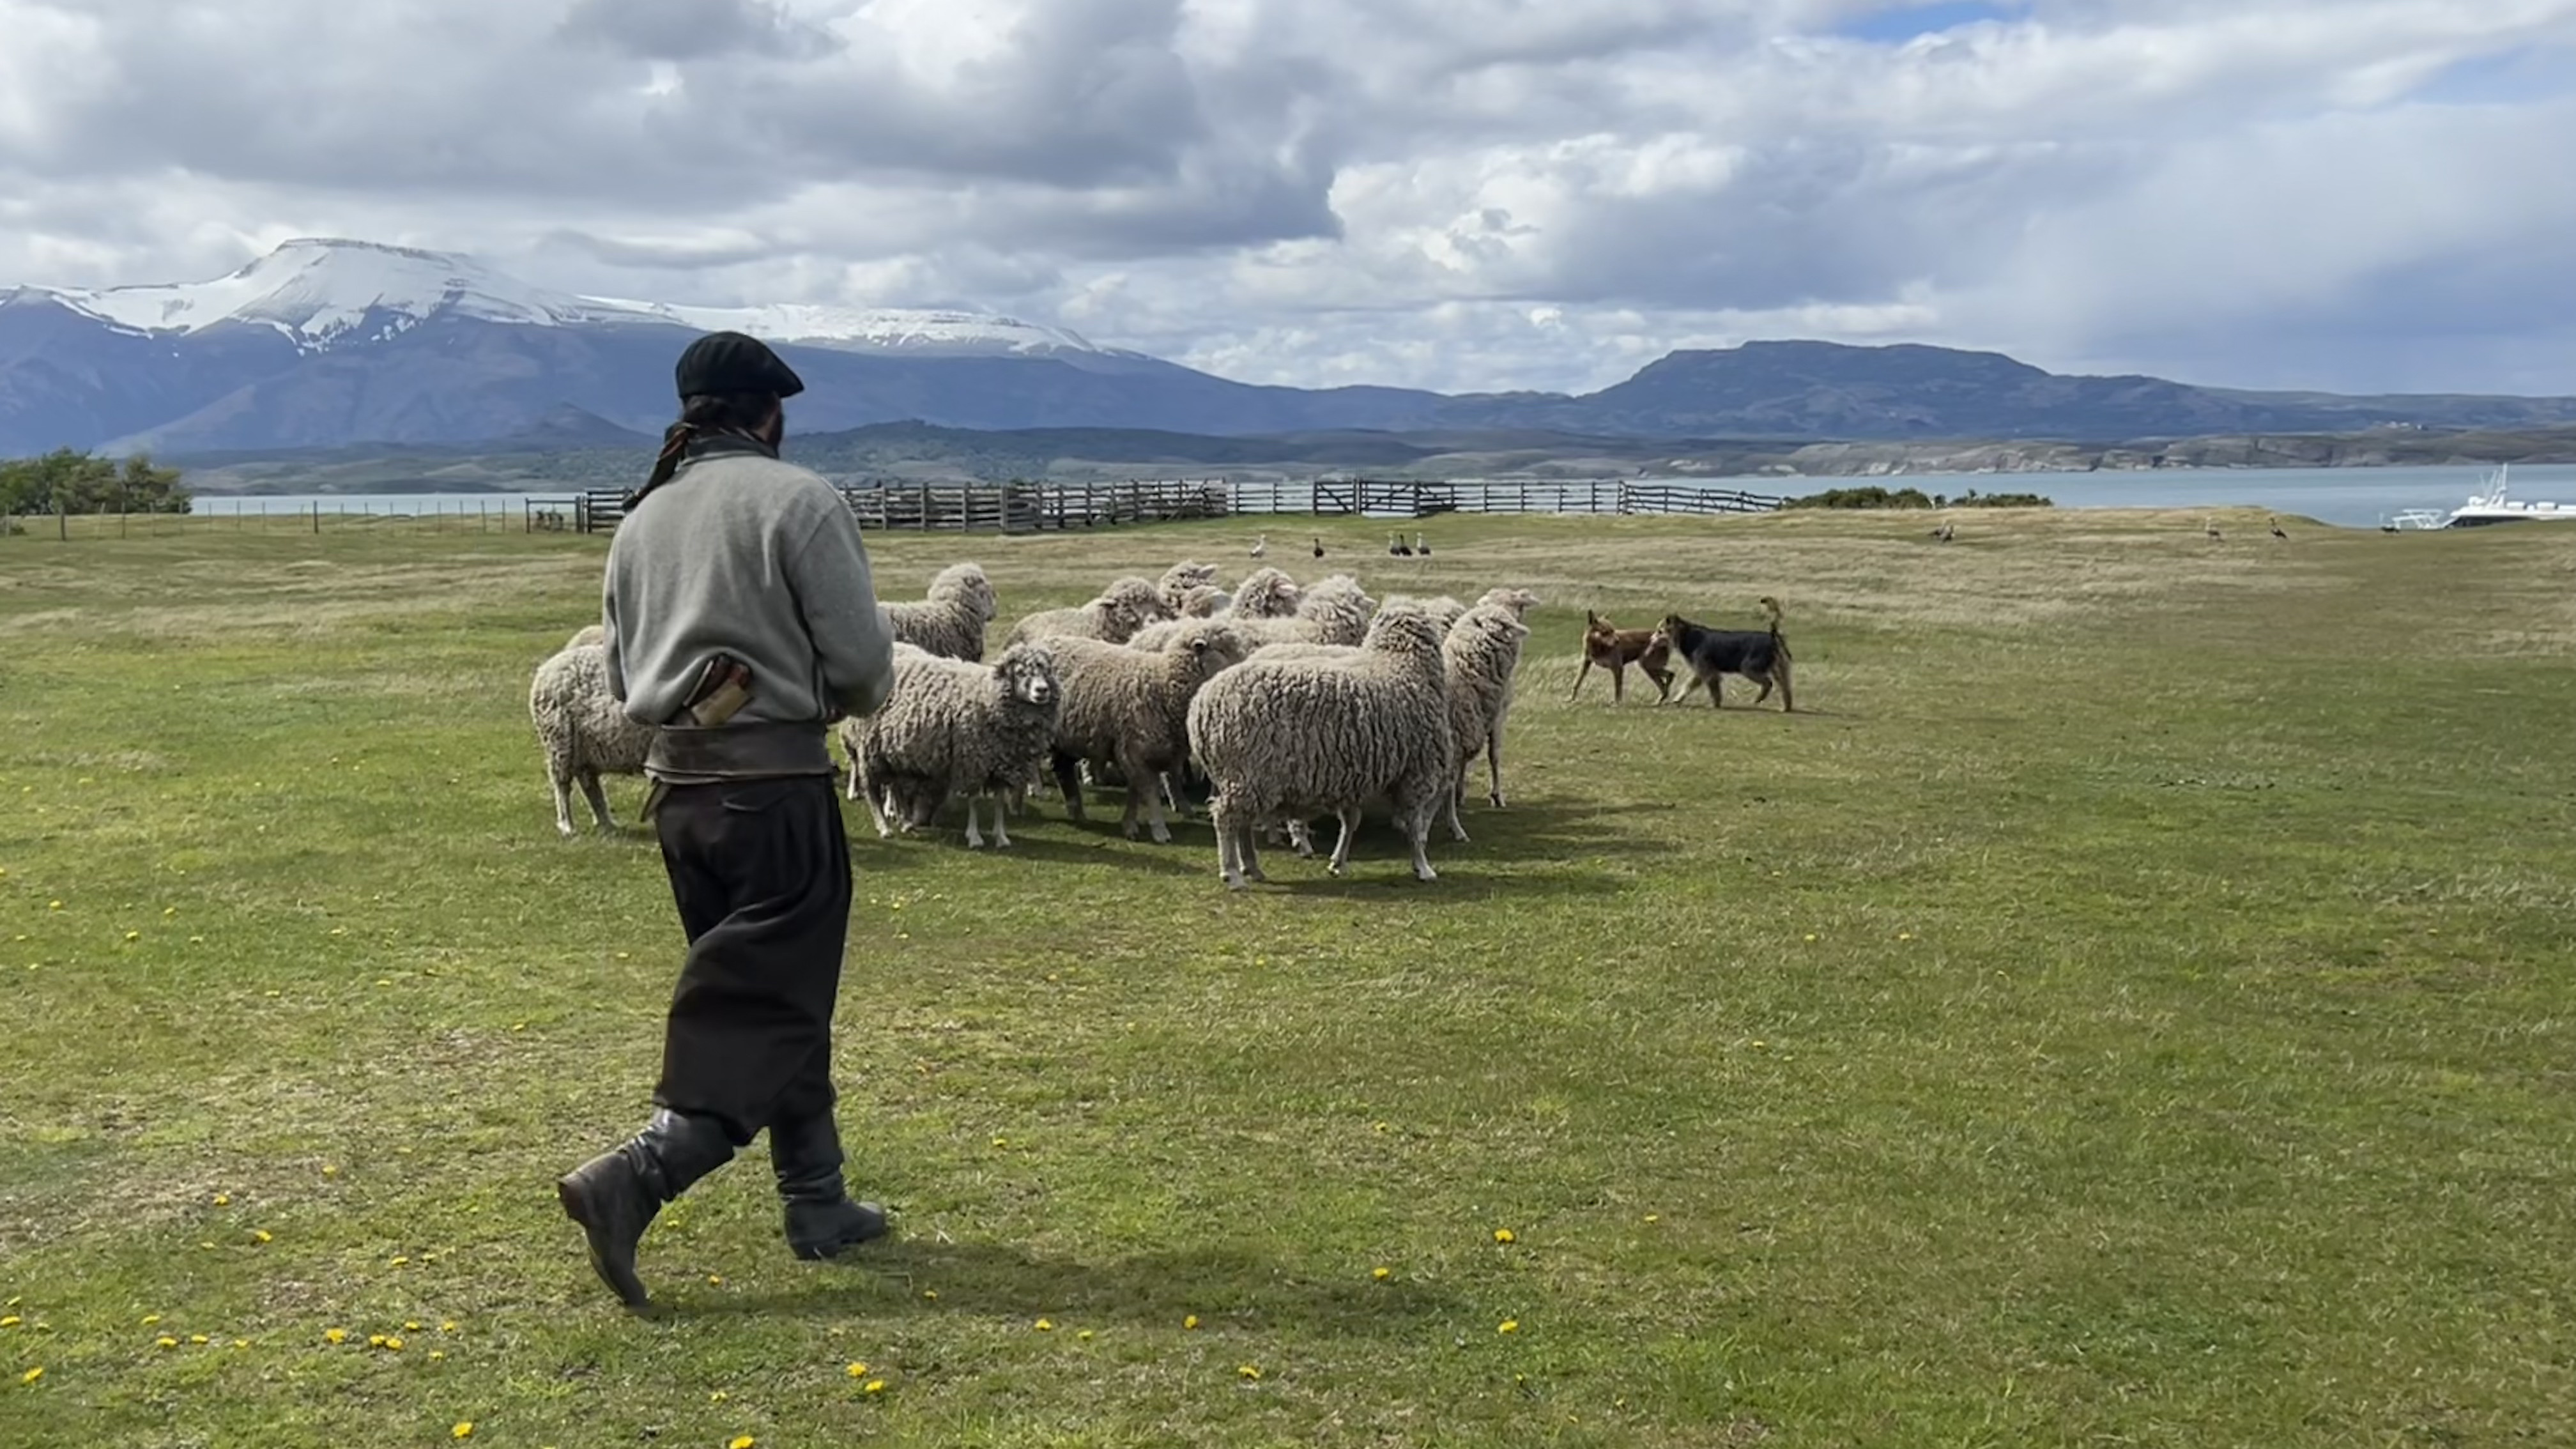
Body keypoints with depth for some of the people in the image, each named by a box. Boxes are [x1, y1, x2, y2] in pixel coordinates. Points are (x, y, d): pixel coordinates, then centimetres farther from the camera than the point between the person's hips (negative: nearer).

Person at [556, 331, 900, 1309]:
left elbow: (621, 677, 15)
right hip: (777, 789, -7)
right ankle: (632, 1178, -15)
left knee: (767, 1002, 17)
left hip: (678, 790, 7)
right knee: (766, 1014, -1)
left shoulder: (642, 519, 10)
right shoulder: (796, 500, -9)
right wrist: (850, 699, 9)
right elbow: (862, 658, -12)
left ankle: (818, 1204, 24)